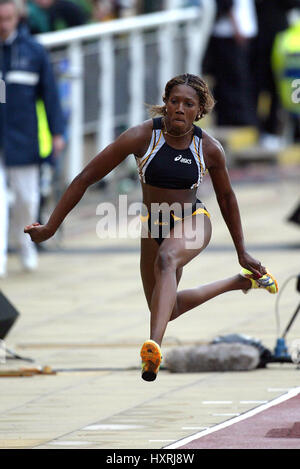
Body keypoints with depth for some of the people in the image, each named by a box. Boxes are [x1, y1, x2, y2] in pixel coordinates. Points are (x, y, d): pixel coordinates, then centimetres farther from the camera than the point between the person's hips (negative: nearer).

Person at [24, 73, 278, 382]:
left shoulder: (209, 149, -14)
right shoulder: (142, 136, -19)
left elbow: (226, 197, 6)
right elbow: (86, 178, -15)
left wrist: (242, 253, 11)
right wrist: (50, 227, -16)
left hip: (193, 221, -3)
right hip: (154, 227, 3)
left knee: (165, 260, -38)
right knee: (169, 310, 17)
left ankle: (154, 348, -55)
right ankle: (240, 282, 42)